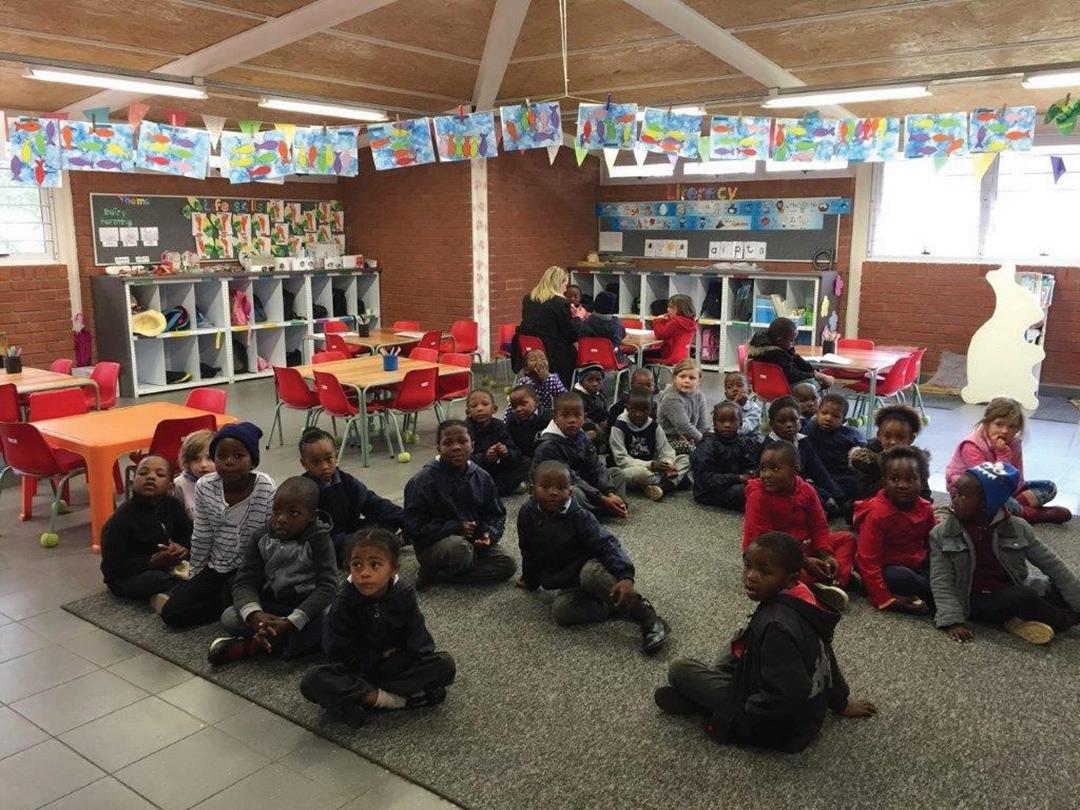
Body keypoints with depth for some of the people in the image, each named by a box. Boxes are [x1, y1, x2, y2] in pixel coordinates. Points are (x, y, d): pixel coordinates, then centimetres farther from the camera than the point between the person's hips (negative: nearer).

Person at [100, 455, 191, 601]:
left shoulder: (173, 505, -1)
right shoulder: (120, 520, -17)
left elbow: (191, 536, 8)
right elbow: (112, 568, -18)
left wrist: (183, 549, -18)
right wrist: (155, 561, -29)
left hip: (168, 565, 5)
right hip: (130, 577, -5)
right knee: (154, 580, -36)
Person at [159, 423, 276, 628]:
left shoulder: (266, 490, -19)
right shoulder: (205, 487, -9)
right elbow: (201, 538, 3)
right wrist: (195, 578, 11)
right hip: (216, 567, 4)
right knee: (172, 613, -6)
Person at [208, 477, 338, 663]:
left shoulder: (319, 541, -12)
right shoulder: (262, 539, -2)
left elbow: (327, 586, -20)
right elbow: (244, 581, -7)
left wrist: (290, 623, -31)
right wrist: (255, 615, -30)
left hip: (307, 608, -3)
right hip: (270, 606, 3)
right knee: (228, 617, -20)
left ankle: (251, 645, -24)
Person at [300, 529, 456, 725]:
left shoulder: (404, 594, -12)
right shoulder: (343, 602, -14)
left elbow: (419, 645, -11)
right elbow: (338, 652, -12)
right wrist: (382, 656, -12)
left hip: (397, 665, 1)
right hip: (357, 671, -1)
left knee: (445, 664, -25)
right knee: (311, 681, -30)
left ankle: (362, 698, -25)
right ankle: (393, 699, -27)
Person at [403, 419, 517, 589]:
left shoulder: (482, 478, 1)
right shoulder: (422, 481, -15)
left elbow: (496, 514, 10)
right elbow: (414, 527, -16)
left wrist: (489, 534, -12)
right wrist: (456, 528, -20)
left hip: (473, 541, 7)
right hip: (433, 545, -6)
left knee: (508, 564, -15)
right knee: (460, 549, -39)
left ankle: (436, 576, -11)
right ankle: (430, 568, -5)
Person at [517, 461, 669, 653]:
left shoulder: (578, 516, -18)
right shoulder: (527, 514, -7)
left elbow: (606, 544, -25)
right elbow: (529, 553, 9)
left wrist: (626, 576, -38)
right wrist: (530, 580, 18)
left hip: (589, 567, -4)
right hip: (569, 585, 4)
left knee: (591, 573, -40)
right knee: (560, 610, -28)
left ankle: (644, 613, -28)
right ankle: (617, 607, -16)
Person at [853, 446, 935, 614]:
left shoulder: (926, 508, 0)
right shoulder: (877, 513, -20)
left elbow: (931, 543, 15)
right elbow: (867, 561, -21)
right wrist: (885, 599, -26)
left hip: (918, 564, 6)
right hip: (888, 568, -6)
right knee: (900, 577, -35)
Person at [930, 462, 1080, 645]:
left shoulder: (1017, 528, -5)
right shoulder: (941, 534, -10)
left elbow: (1052, 565, 0)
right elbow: (941, 582, -12)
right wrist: (953, 621, -23)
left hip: (1013, 592, 4)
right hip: (976, 601, -3)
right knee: (1025, 597, -27)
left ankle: (1020, 620, -11)